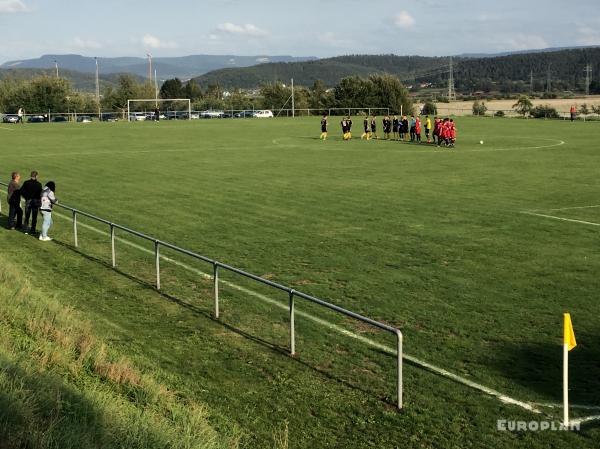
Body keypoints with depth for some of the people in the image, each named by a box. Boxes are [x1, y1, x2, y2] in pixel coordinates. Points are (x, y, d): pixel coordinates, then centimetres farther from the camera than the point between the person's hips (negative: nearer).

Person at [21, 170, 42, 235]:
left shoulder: (26, 183, -5)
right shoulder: (38, 184, -10)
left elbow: (21, 191, -6)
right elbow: (40, 194, -11)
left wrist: (26, 197, 7)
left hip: (28, 201, 1)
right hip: (36, 201, -1)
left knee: (27, 216, 14)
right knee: (34, 216, 7)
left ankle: (26, 229, 14)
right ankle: (33, 230, 10)